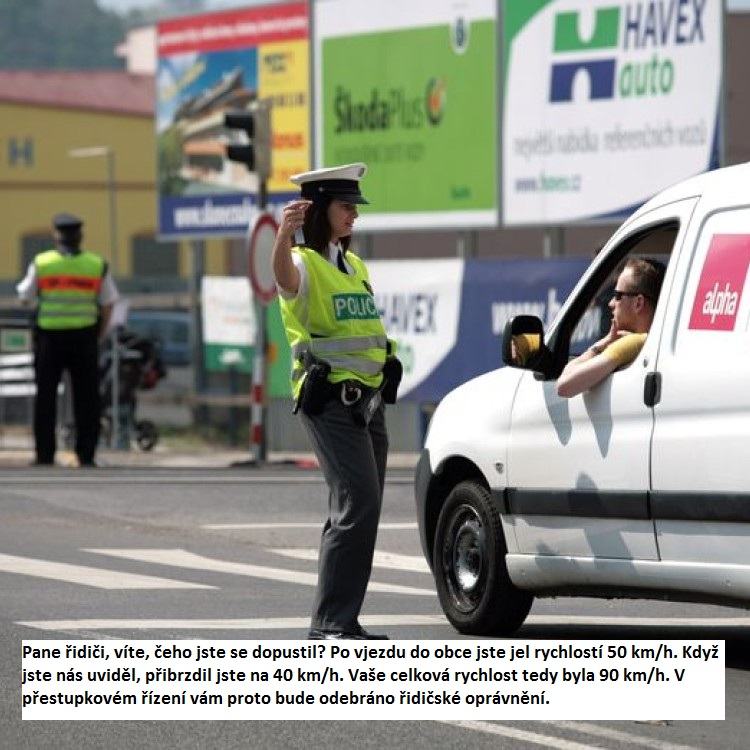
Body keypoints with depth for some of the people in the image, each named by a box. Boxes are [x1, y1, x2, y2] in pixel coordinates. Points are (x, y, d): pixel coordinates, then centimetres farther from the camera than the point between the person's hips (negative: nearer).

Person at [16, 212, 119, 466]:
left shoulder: (41, 263, -5)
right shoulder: (97, 265, -2)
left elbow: (26, 297, 4)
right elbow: (108, 305, 1)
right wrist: (98, 336, 12)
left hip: (49, 338, 0)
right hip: (84, 337, 0)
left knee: (45, 397, 7)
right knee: (86, 398, 6)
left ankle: (45, 456, 5)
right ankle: (86, 456, 3)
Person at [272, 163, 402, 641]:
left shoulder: (355, 266, 18)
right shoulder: (305, 263, -8)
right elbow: (284, 276, -34)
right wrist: (284, 236, -54)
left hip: (368, 398, 9)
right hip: (329, 399, -9)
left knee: (358, 511, 8)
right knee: (359, 503, -18)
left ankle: (342, 622, 14)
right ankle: (331, 624, -18)